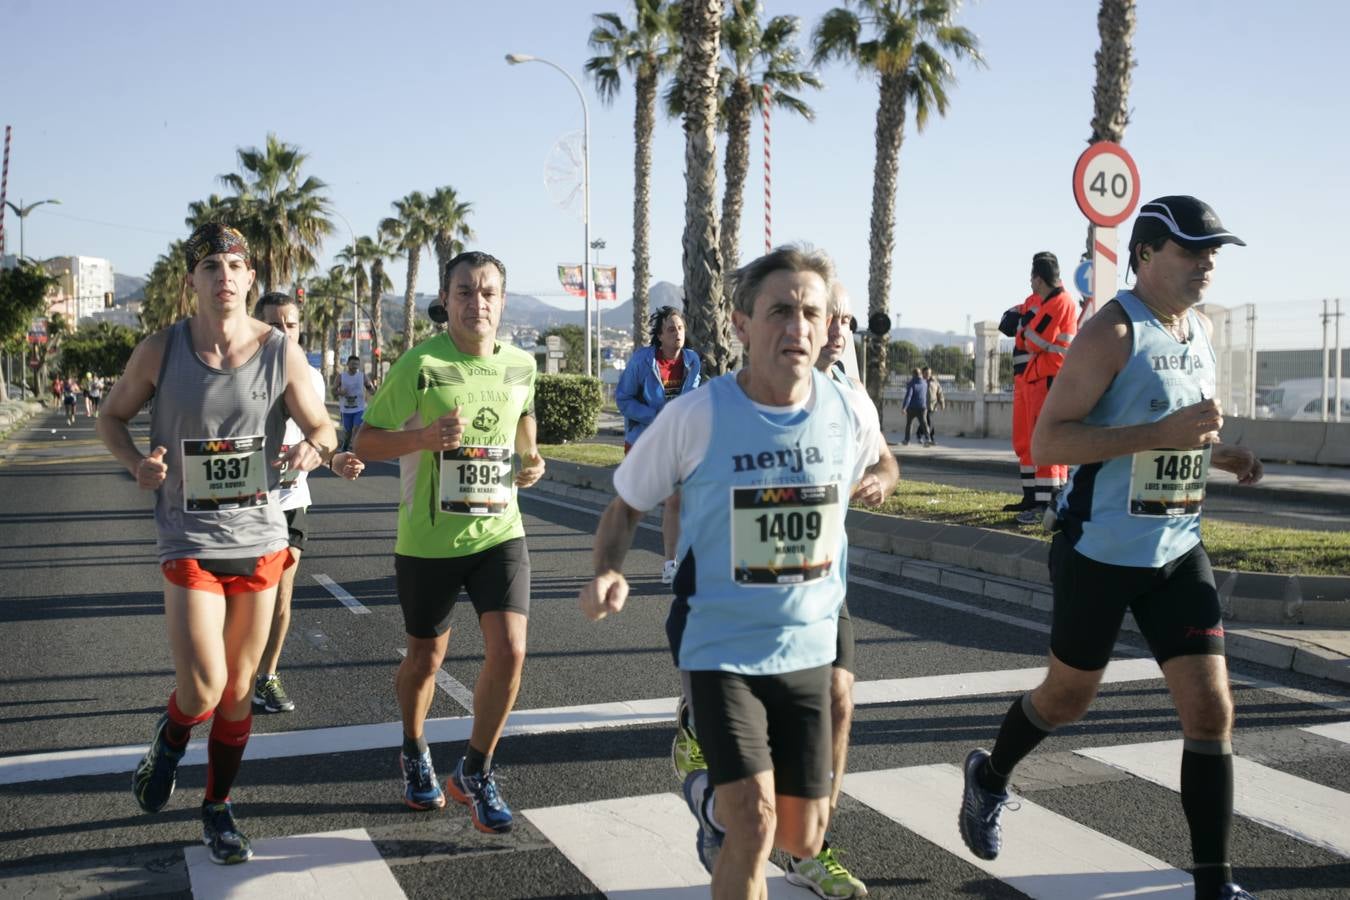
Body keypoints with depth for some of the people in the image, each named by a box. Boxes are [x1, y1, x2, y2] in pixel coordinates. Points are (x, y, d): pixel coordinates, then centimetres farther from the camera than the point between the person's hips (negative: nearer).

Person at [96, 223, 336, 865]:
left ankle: (218, 811, 29)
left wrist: (313, 448, -19)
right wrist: (137, 463, -14)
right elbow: (111, 416, 7)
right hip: (190, 541, -2)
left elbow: (322, 427, 5)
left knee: (239, 688, 11)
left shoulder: (281, 353, -3)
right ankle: (170, 741, 26)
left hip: (260, 539, 2)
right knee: (203, 688, -11)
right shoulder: (161, 350, -5)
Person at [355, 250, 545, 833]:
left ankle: (475, 773, 10)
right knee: (425, 659, 13)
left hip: (498, 531, 3)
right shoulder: (420, 365, -13)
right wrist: (425, 436, -27)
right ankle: (415, 753, 44)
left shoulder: (520, 365, 0)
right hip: (427, 540, -2)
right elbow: (365, 442, -9)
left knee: (509, 651, -12)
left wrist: (531, 458, 0)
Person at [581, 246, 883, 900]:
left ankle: (711, 799, 41)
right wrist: (608, 571, -21)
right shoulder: (696, 415, -15)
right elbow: (627, 504, -3)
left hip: (807, 648, 4)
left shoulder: (850, 413, -7)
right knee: (754, 825, -18)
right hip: (718, 645, -4)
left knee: (801, 840, 11)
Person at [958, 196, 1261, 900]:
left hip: (1179, 551, 6)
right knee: (1068, 697, 12)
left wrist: (1219, 454, 4)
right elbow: (1046, 441, -22)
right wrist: (1161, 433, -29)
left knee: (1211, 708, -2)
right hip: (1101, 551, -6)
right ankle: (989, 776, 42)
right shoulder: (1113, 331, -15)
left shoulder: (1199, 330, 9)